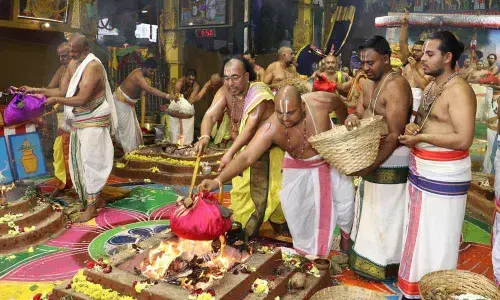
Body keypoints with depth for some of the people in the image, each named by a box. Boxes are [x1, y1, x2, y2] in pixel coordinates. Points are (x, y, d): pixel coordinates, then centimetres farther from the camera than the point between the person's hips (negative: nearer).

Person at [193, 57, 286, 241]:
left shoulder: (259, 94, -26)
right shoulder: (225, 92, -10)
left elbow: (250, 127, -37)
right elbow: (211, 115, -24)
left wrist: (230, 153, -47)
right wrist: (204, 137, -45)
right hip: (244, 147, 6)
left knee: (266, 190, -3)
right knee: (241, 189, 8)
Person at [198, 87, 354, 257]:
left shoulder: (320, 102, -34)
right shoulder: (271, 128, -35)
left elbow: (339, 104, -9)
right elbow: (246, 157, -43)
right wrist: (218, 180, -57)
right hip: (299, 169, 0)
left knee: (345, 205, 9)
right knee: (297, 212, 3)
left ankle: (347, 239, 42)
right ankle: (307, 252, 31)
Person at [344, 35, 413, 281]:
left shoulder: (396, 86, -20)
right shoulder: (368, 84, 9)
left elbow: (394, 136, -24)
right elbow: (361, 113, 12)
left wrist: (369, 166, -26)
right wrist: (352, 118, -14)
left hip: (390, 160, -9)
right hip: (372, 155, 9)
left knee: (386, 213, 3)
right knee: (370, 209, 19)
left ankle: (387, 265, 19)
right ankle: (367, 254, 36)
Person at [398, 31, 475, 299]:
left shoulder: (458, 90, -18)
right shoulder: (431, 86, 11)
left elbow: (463, 139, -24)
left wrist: (420, 137, -20)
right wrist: (412, 127, -2)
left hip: (443, 178, -9)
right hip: (420, 173, 9)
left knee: (436, 242, 4)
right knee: (418, 235, 19)